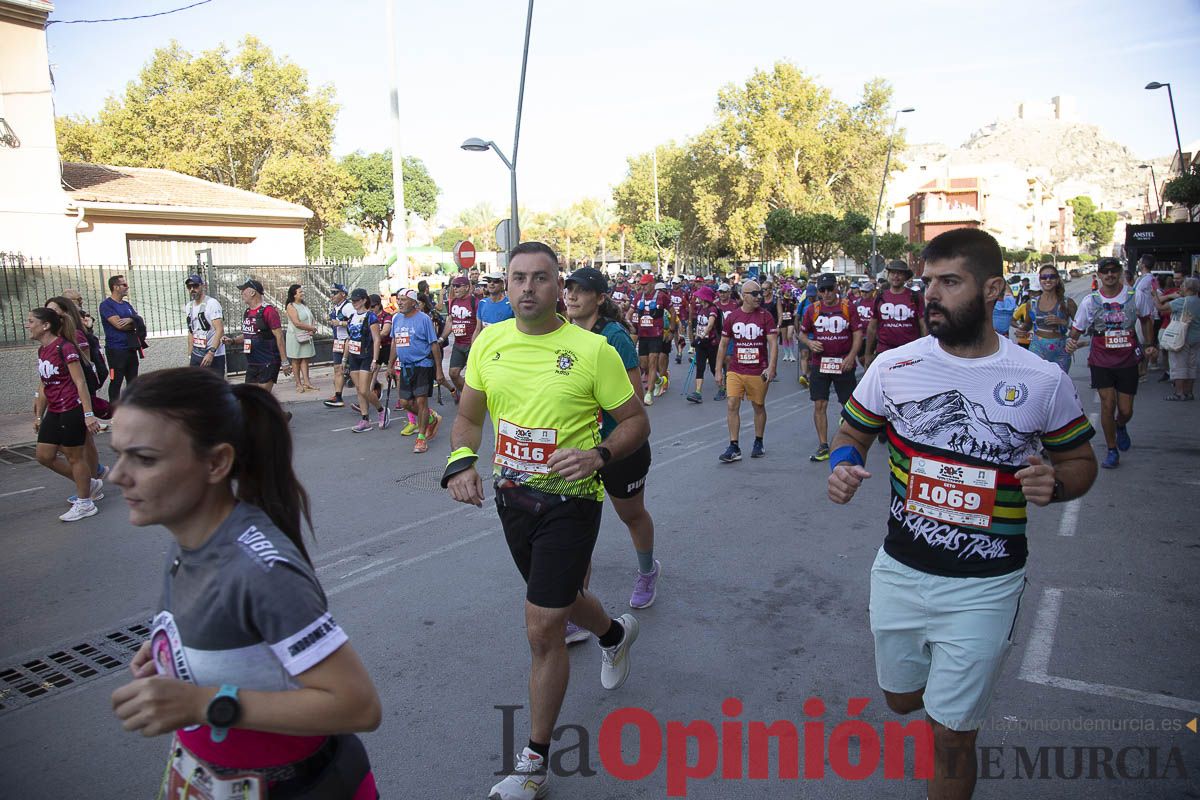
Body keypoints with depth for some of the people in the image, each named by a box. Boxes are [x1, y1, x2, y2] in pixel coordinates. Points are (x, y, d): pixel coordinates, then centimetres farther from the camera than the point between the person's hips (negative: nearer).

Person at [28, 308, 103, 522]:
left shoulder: (65, 348, -15)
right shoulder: (42, 350, 10)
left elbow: (80, 382, -18)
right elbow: (44, 385, 17)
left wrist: (88, 414, -22)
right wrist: (38, 416, 20)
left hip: (72, 410, -9)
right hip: (54, 412, 9)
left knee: (74, 456, 2)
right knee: (44, 456, 11)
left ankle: (85, 504, 17)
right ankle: (90, 484, 27)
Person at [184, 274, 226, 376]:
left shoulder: (211, 303, -9)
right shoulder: (189, 306, 15)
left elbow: (220, 330, -18)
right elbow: (192, 333, 20)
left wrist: (211, 352, -26)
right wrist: (190, 356, 15)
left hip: (214, 356, -7)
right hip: (196, 355, 7)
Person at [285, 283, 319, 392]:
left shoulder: (305, 305, 13)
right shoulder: (291, 306, -10)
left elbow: (312, 320, 13)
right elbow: (297, 323, -19)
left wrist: (312, 330, -7)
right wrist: (312, 328, -12)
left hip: (306, 336, 6)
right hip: (295, 337, -6)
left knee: (305, 359, 2)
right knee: (296, 360, 2)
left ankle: (306, 382, 1)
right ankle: (298, 383, 8)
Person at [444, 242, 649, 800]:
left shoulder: (592, 350, -14)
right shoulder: (490, 342, -1)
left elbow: (636, 421, -7)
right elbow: (469, 417, 9)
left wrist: (598, 455, -26)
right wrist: (461, 460, -11)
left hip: (569, 499, -5)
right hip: (512, 496, 6)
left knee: (542, 628, -4)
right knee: (559, 596, 25)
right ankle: (615, 634, 60)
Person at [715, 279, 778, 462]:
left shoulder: (765, 316, -4)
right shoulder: (731, 317, 2)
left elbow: (773, 343, -9)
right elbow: (723, 345, 9)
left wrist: (771, 368, -20)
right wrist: (718, 370, 7)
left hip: (758, 372, -1)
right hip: (735, 370, 1)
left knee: (759, 406, 11)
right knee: (732, 405, -6)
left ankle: (758, 443, 28)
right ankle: (734, 448, -1)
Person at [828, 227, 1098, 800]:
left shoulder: (1043, 381, -10)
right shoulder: (893, 366, -6)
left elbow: (1080, 460, 5)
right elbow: (853, 432, 7)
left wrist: (1054, 485, -18)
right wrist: (843, 464, -15)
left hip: (983, 587, -3)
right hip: (899, 571, 3)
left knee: (951, 735, 4)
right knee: (901, 700, 23)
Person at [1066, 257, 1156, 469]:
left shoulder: (1135, 296, -2)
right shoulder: (1090, 301, -4)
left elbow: (1146, 319, 17)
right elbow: (1076, 330, 1)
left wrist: (1150, 344, 15)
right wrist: (1071, 342, -19)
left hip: (1128, 361, 1)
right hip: (1101, 361, -1)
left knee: (1126, 410, 3)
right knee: (1108, 404, -9)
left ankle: (1121, 427, 41)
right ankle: (1112, 451, 8)